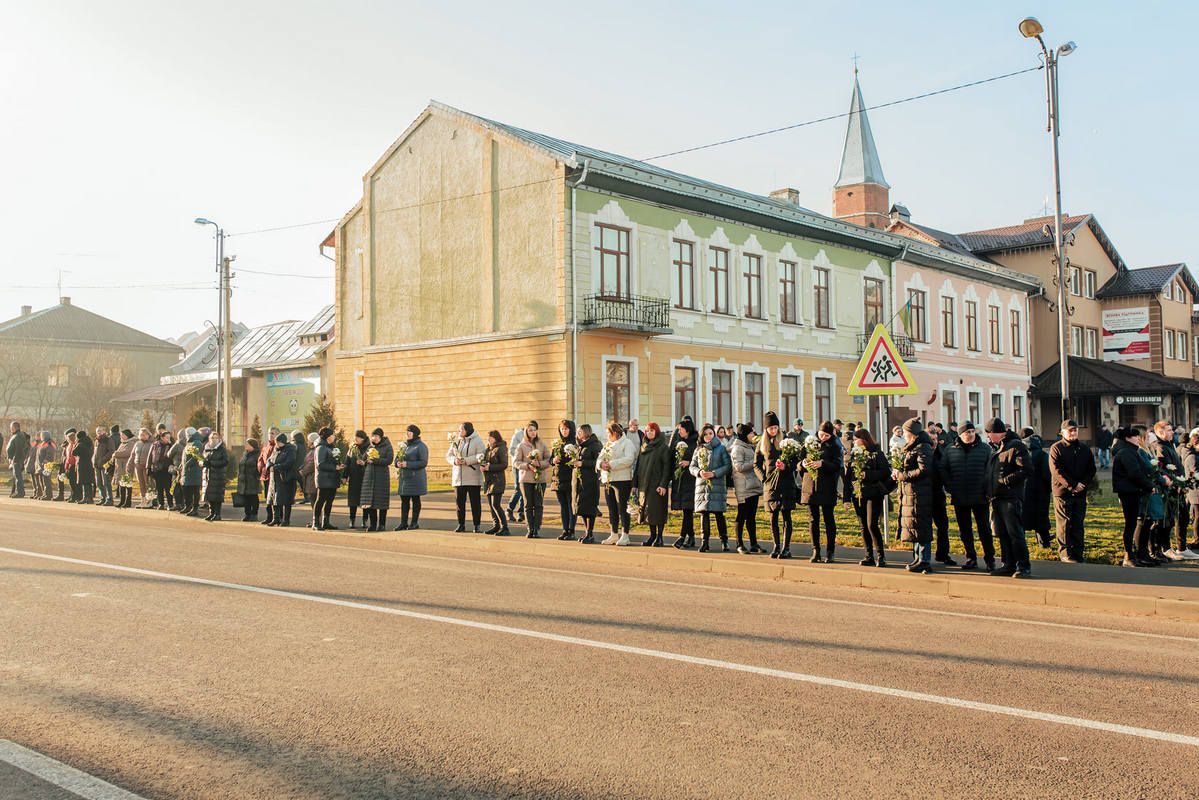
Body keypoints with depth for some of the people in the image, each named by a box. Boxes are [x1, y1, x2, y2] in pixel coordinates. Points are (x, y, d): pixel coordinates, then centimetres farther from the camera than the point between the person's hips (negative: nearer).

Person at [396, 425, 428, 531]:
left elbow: (424, 462, -15)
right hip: (404, 477, 6)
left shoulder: (420, 446, -8)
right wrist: (398, 463, -6)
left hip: (416, 478, -6)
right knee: (404, 500, 7)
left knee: (415, 500, 3)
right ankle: (403, 523, 13)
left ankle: (414, 522, 10)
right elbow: (397, 458, 19)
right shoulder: (404, 445, 14)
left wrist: (408, 464, -20)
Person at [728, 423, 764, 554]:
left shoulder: (749, 447, 19)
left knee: (752, 517, 10)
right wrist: (755, 462, -16)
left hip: (754, 486, 9)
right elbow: (739, 467, -19)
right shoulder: (737, 448, -10)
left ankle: (754, 544, 13)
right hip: (744, 488, -9)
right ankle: (740, 545, 6)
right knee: (742, 517, -1)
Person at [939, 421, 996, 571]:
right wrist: (950, 487, -1)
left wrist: (987, 489, -10)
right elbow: (943, 470, 8)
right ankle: (971, 558, 19)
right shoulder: (950, 450, 6)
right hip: (959, 498, 3)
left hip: (979, 498, -2)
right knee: (964, 530, 9)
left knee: (984, 529, -1)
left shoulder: (985, 449, 2)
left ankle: (990, 560, 6)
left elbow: (991, 471, -2)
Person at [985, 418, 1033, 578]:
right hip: (997, 498, 9)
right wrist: (990, 484, 14)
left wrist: (1006, 480, -16)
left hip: (1011, 498, -9)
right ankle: (1009, 565, 16)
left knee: (1015, 532, -8)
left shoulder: (1016, 446, -9)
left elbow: (1027, 471, -17)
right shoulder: (998, 448, 20)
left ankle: (1023, 566, -3)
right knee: (1002, 533, 10)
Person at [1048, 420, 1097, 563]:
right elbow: (1057, 470, -12)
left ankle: (1077, 553, 13)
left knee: (1078, 524, 7)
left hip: (1080, 493, 5)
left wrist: (1083, 484, -8)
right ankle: (1065, 553, 3)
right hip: (1062, 492, -4)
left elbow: (1091, 469, 9)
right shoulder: (1056, 448, -3)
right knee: (1064, 524, -2)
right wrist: (1072, 485, -18)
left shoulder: (1085, 449, 13)